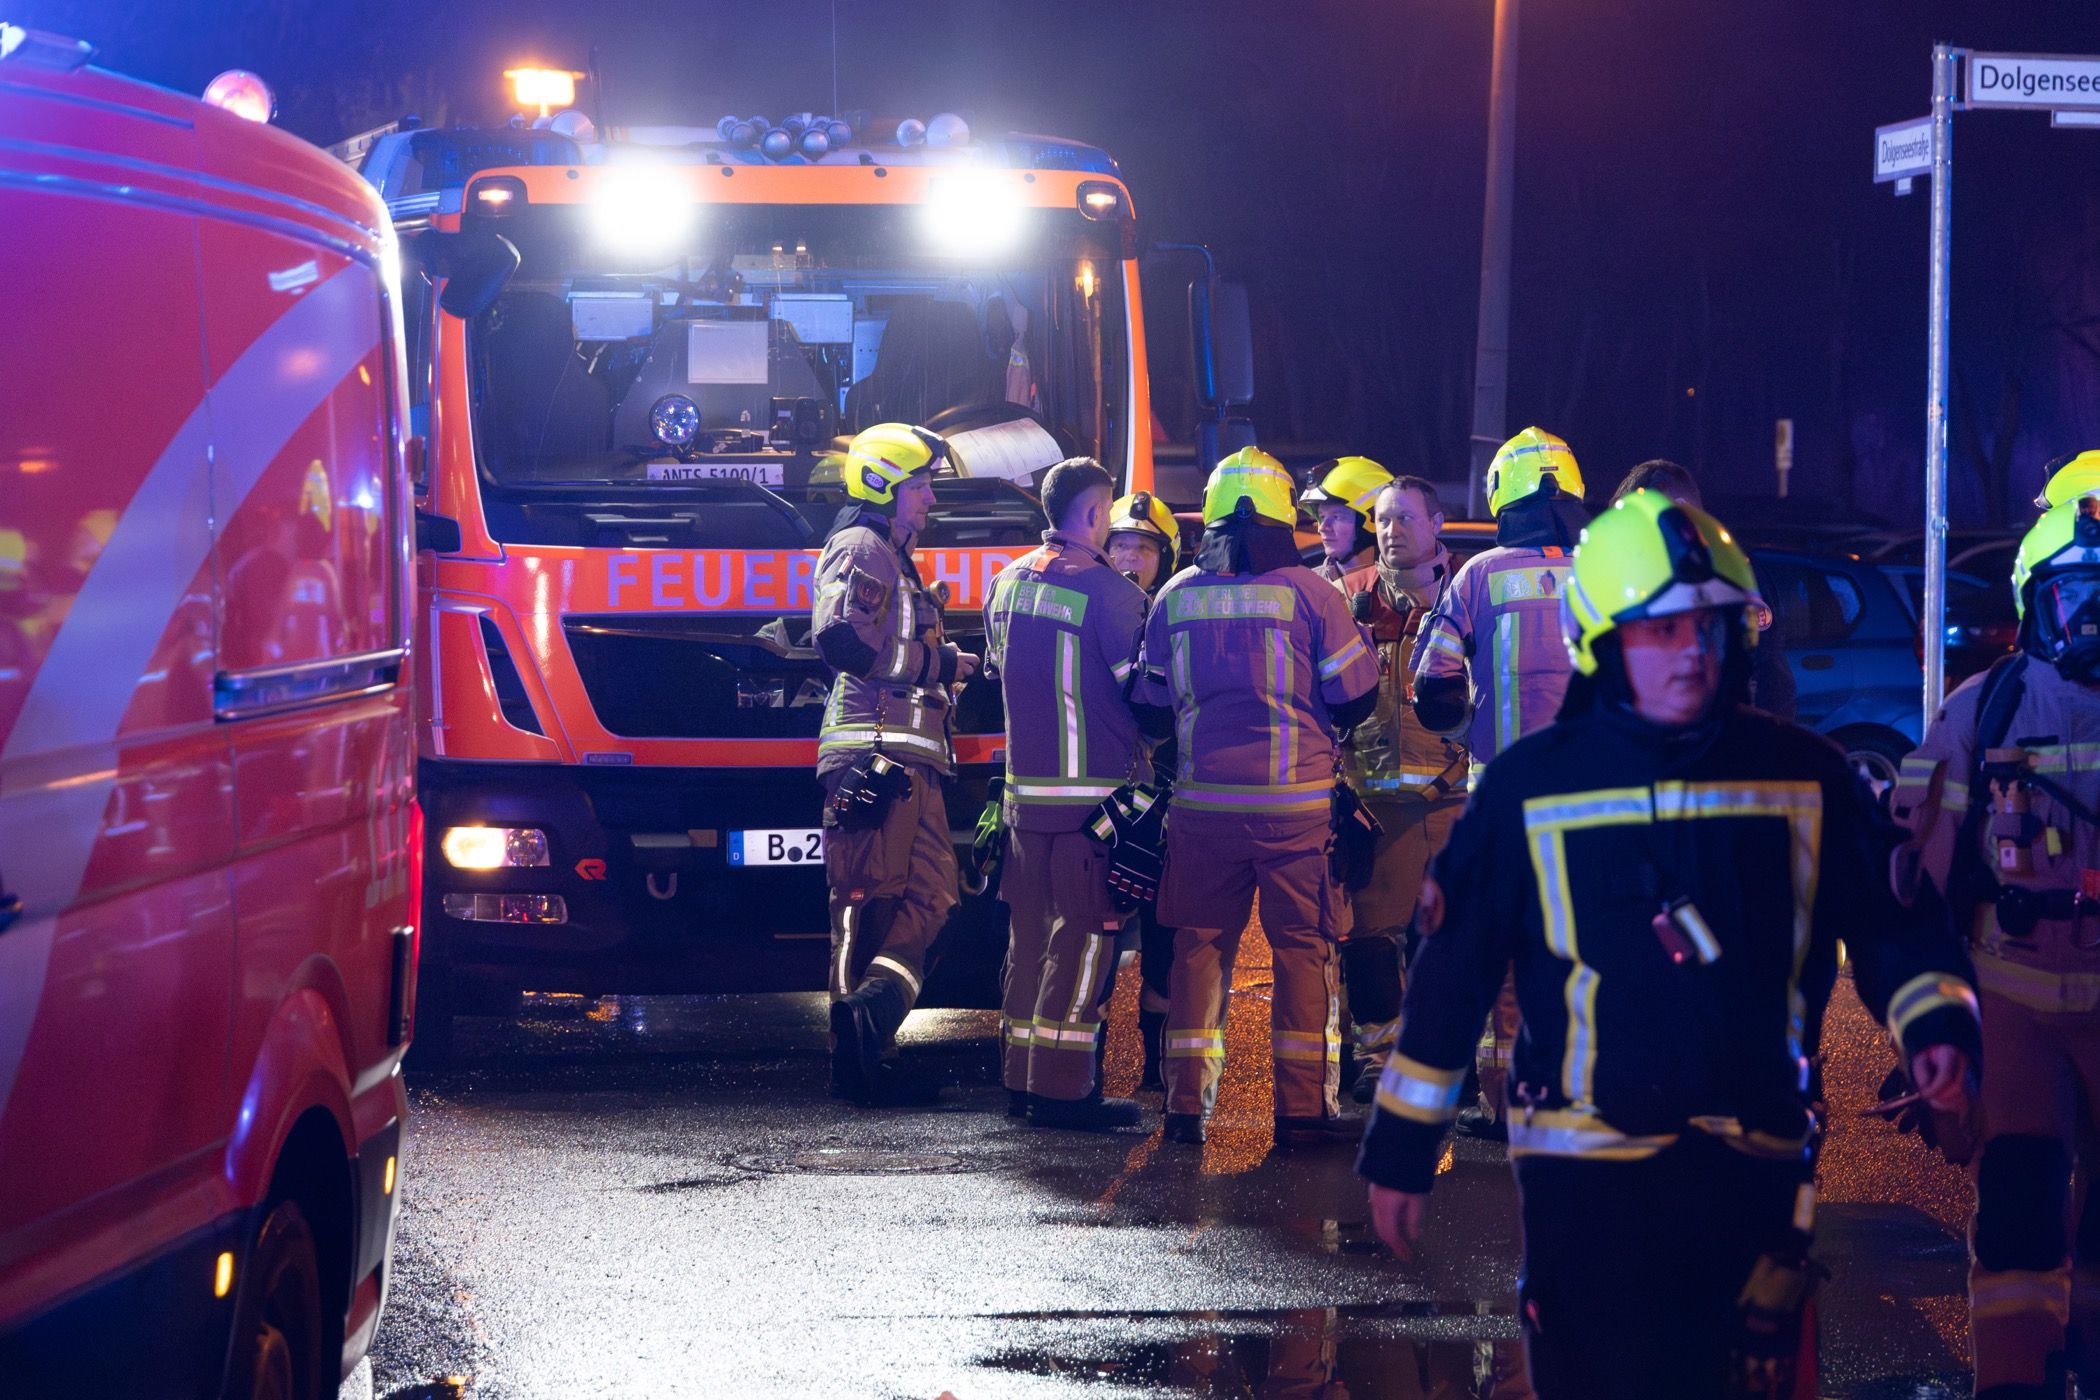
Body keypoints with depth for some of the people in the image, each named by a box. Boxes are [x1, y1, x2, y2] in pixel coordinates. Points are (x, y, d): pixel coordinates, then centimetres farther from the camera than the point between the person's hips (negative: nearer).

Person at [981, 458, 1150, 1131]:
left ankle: (1024, 1074, 18)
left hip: (1024, 788, 7)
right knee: (1083, 935, -3)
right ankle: (1062, 1086, -5)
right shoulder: (1109, 591, -14)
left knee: (1033, 930, 13)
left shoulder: (1008, 582, 9)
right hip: (1093, 790, -7)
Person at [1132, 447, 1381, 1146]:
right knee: (1303, 949, 3)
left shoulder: (1176, 597, 3)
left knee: (1200, 947, 10)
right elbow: (1356, 699, -2)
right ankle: (1303, 1108, 2)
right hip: (1295, 801, -3)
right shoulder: (1308, 591, -6)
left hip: (1203, 801, 3)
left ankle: (1186, 1104, 8)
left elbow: (1153, 711, 11)